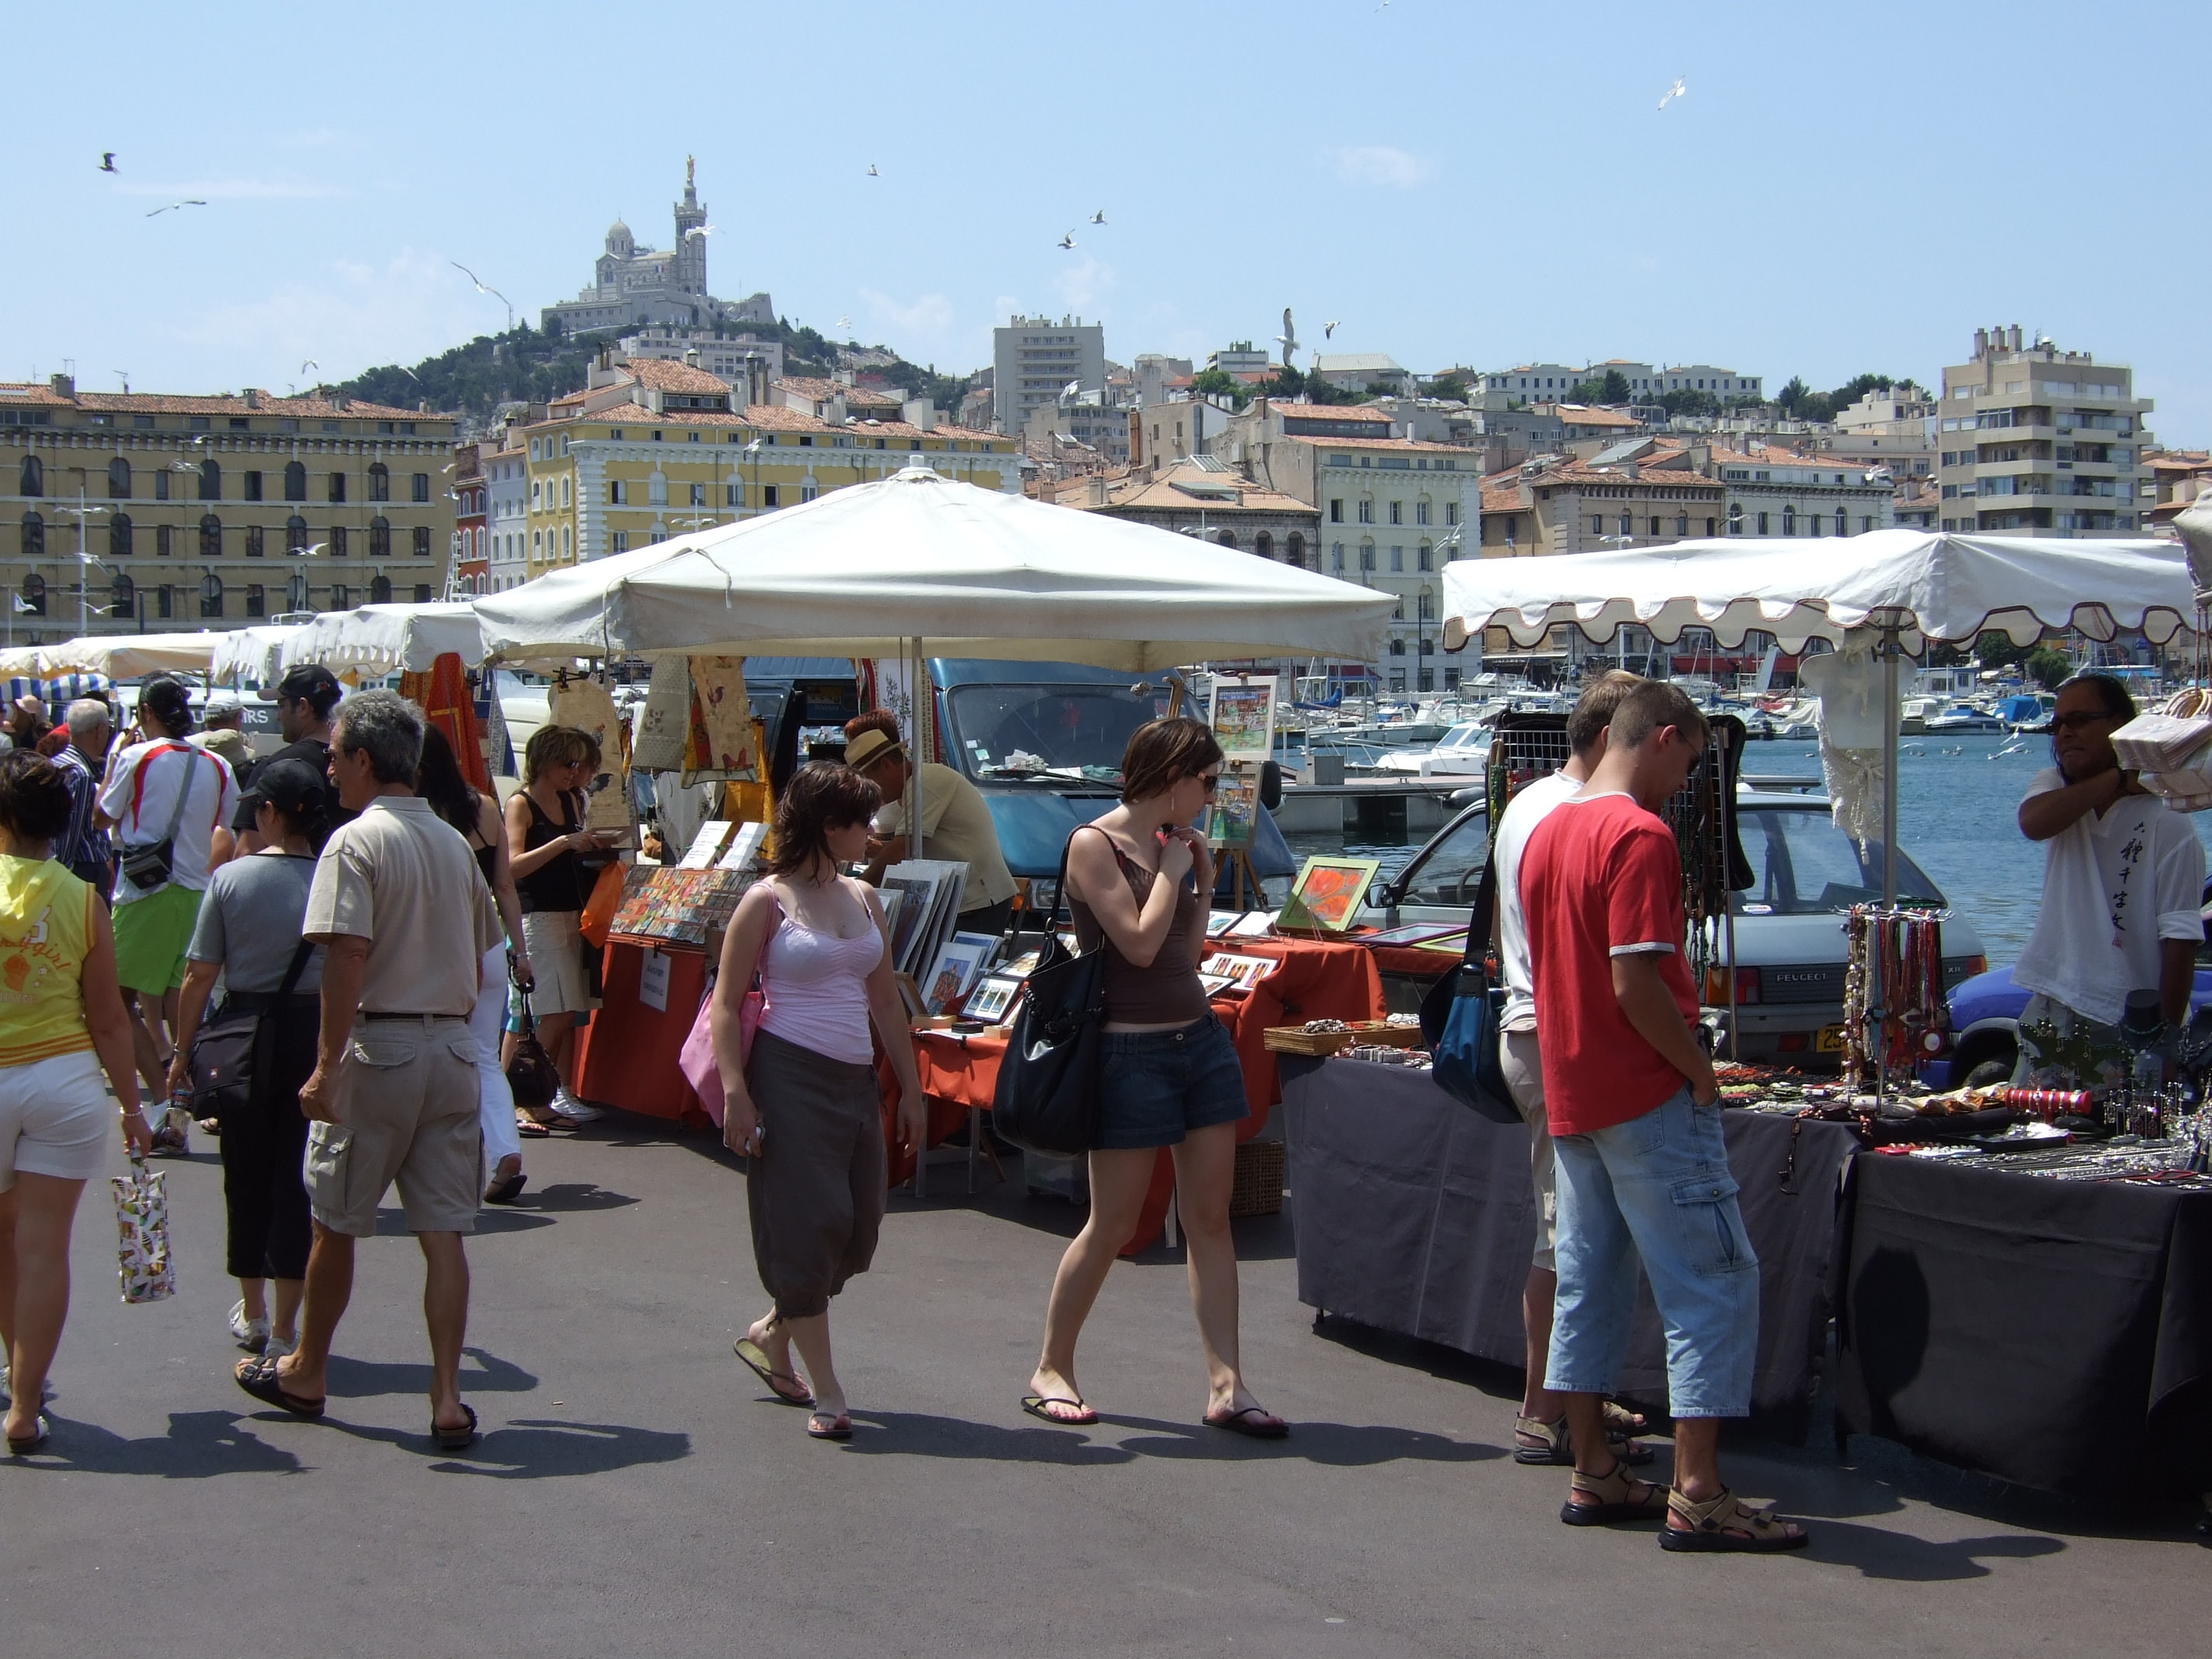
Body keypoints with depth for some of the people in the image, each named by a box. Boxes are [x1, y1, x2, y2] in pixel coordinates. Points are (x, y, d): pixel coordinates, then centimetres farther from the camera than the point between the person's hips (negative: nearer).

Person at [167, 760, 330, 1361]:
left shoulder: (231, 878, -6)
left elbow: (200, 976, -4)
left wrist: (183, 1050, 6)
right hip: (313, 1035, -1)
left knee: (247, 1175, 15)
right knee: (297, 1177, 6)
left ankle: (252, 1314, 28)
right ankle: (284, 1329, 7)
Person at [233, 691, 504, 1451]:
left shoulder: (356, 841, -11)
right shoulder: (454, 844, 11)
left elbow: (347, 958, -19)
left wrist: (327, 1067, -18)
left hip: (377, 1047, -6)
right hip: (452, 1049, 6)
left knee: (335, 1223, 12)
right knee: (443, 1233, 4)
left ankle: (307, 1372, 28)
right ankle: (448, 1400, 0)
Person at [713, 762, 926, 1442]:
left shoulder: (862, 899, 13)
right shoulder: (768, 901, -6)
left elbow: (885, 1000, 17)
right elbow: (726, 1006, -8)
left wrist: (910, 1087, 16)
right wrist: (735, 1094, -17)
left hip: (855, 1081, 7)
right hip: (789, 1076, -7)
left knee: (857, 1228, 7)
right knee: (809, 1225, -4)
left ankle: (771, 1335, 32)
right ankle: (826, 1395, 4)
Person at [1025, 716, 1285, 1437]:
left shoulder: (1171, 842, 11)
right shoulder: (1094, 844, -11)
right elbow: (1140, 943, -19)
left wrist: (1203, 879, 6)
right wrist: (1172, 869, -9)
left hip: (1201, 1039, 7)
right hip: (1132, 1052, -7)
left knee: (1210, 1217, 4)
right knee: (1112, 1225, 1)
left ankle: (1226, 1385, 5)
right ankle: (1051, 1371, 17)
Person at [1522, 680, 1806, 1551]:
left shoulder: (1548, 830, 12)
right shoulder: (1638, 834, -17)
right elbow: (1635, 982, -23)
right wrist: (1701, 1069, -12)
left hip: (1571, 1095, 9)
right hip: (1646, 1096, -9)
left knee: (1589, 1281, 14)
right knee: (1716, 1282, -4)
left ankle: (1594, 1474, 19)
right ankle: (1698, 1494, -7)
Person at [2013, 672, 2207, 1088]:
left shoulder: (2167, 825, -9)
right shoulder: (2051, 787, 8)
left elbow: (2180, 944, -12)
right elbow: (2034, 822, -18)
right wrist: (2119, 779, -15)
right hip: (2053, 1016, 5)